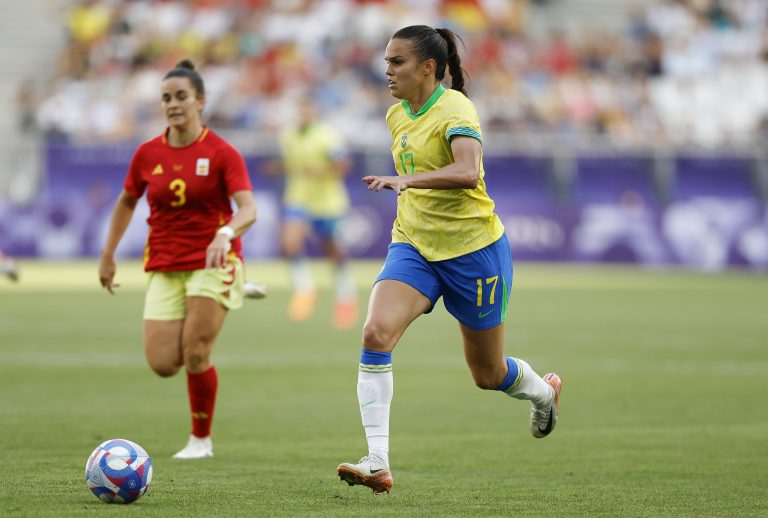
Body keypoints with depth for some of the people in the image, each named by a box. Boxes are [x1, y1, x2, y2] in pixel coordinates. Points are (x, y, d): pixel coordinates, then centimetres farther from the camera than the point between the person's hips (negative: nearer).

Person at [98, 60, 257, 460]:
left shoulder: (221, 153, -8)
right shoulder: (147, 155, 4)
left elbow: (248, 209, -19)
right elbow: (126, 202, 20)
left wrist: (225, 233, -39)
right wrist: (108, 255, 19)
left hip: (212, 263, -4)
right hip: (164, 268, 4)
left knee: (195, 355, -14)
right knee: (162, 363, -9)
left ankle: (201, 439, 8)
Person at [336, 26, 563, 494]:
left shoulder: (455, 109, -16)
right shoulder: (397, 116, 7)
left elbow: (468, 172, -35)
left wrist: (407, 180, -46)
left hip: (473, 248, -5)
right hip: (413, 245, 5)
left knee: (488, 375, 9)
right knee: (376, 333, -24)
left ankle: (543, 391, 47)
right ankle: (378, 464, -27)